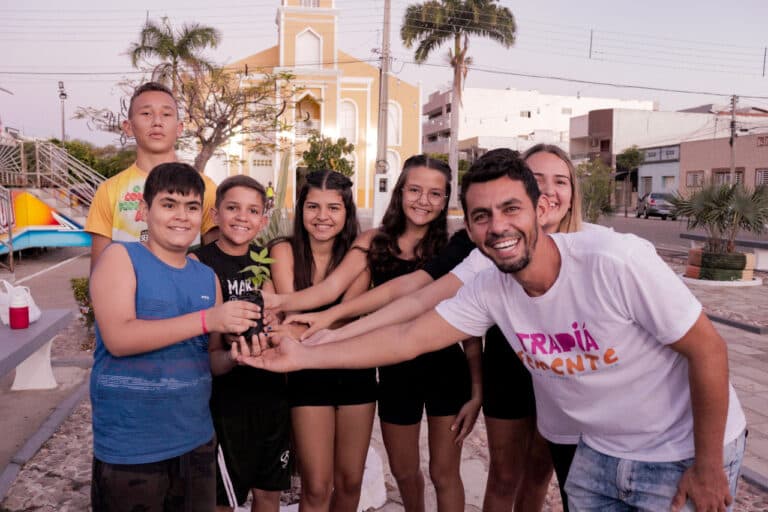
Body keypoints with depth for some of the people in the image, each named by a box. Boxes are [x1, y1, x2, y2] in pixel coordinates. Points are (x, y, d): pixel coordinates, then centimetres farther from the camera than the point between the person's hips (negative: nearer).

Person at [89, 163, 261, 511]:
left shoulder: (207, 277, 7)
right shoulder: (120, 257, -8)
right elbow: (118, 338, -21)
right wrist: (206, 319, -27)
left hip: (195, 440, 5)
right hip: (129, 448, -5)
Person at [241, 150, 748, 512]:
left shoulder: (617, 261, -28)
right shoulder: (489, 290, -13)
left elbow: (708, 350, -19)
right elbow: (406, 338, -12)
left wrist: (708, 466, -12)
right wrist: (303, 355, -17)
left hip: (684, 454, -4)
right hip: (598, 455, 4)